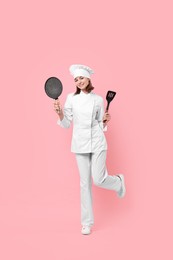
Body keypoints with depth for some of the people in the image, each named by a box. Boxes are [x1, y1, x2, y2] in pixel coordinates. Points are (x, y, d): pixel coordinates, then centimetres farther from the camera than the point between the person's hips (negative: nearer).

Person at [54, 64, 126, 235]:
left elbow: (101, 125, 10)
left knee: (98, 179, -9)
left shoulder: (98, 99, 2)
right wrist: (60, 113, -15)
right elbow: (66, 124, 2)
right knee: (85, 183, 3)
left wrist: (105, 121, -11)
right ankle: (87, 222, 15)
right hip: (80, 144, 1)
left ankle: (118, 181, 28)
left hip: (97, 142, -1)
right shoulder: (71, 98, 3)